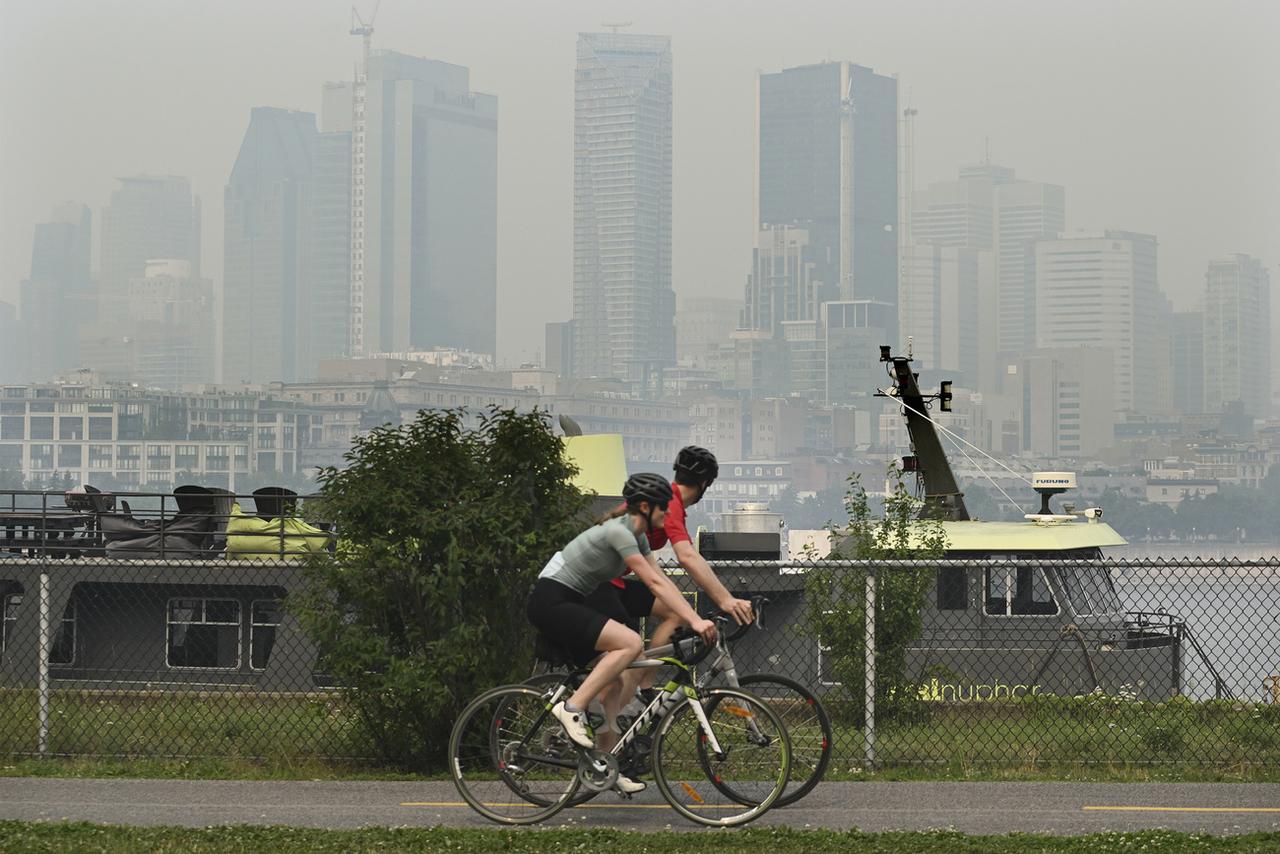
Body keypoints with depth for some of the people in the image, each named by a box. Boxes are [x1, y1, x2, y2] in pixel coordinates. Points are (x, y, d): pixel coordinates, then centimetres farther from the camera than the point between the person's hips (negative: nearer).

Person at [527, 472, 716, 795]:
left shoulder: (637, 535, 11)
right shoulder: (619, 532, -19)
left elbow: (662, 580, 9)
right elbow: (654, 584, -25)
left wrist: (696, 618, 0)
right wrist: (695, 621, -28)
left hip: (569, 604, 10)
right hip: (551, 602, -10)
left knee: (614, 683, 6)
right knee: (631, 643, -24)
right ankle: (572, 708, -18)